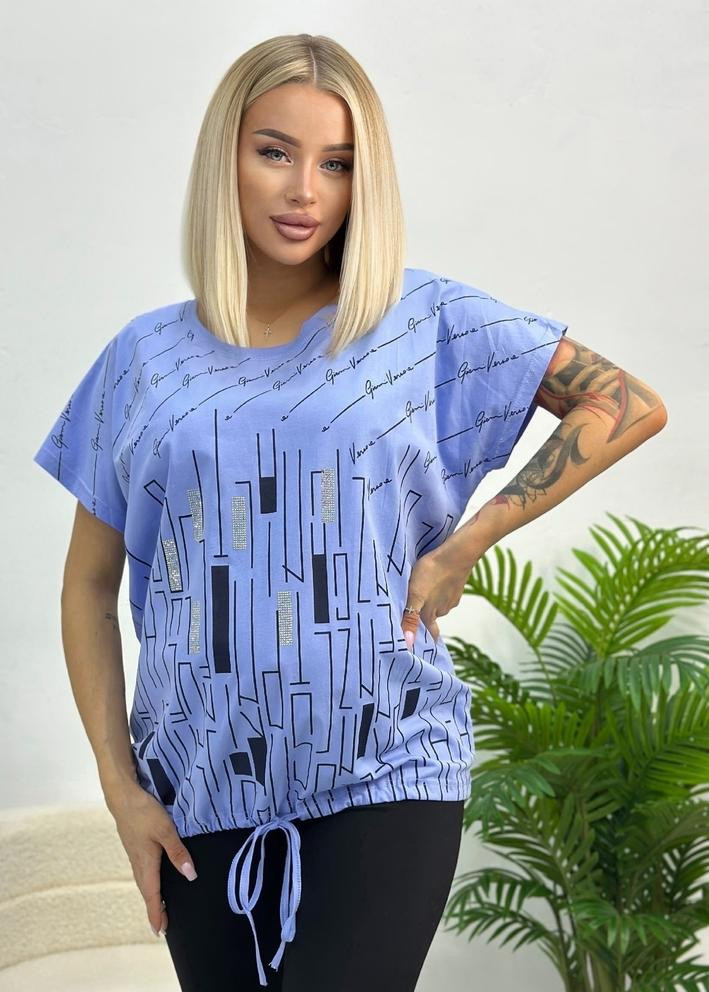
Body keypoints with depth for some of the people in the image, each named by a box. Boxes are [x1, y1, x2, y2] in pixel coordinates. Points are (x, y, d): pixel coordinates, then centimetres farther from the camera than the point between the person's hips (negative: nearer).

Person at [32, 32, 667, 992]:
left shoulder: (426, 320, -1)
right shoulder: (147, 357, 4)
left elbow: (629, 405, -4)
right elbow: (89, 586, 8)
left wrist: (464, 545, -9)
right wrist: (121, 788, 2)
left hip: (384, 777, -2)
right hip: (201, 790, 3)